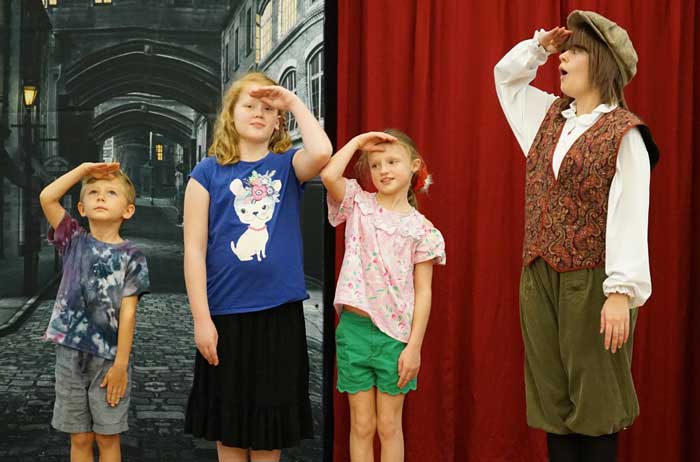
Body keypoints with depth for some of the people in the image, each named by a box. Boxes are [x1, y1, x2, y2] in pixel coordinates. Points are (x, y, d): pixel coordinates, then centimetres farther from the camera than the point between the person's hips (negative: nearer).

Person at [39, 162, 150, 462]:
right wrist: (84, 169, -4)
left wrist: (121, 364, -13)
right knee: (79, 438, 10)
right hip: (70, 354, 2)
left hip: (109, 359, -2)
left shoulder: (131, 257, -5)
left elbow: (127, 312, -9)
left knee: (107, 437, 7)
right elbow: (47, 197, -6)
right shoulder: (75, 241, 4)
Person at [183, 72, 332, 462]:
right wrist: (202, 319, -8)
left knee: (270, 430, 11)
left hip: (280, 312, 1)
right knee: (229, 428, 11)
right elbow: (195, 250, -3)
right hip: (226, 315, 0)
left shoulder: (287, 165, 4)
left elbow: (322, 153, -22)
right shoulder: (208, 172, 1)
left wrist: (294, 102, -9)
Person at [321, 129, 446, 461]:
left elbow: (423, 292, -3)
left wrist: (414, 346, -9)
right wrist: (357, 142, -6)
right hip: (354, 329, 1)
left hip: (395, 334, 0)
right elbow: (329, 175, -19)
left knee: (389, 425, 8)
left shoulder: (420, 228, -1)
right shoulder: (358, 205, 2)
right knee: (361, 424, 7)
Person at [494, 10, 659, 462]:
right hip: (540, 280, 7)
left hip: (592, 284, -6)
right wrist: (540, 45, 11)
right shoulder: (550, 116, 12)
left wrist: (622, 291, -21)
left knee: (593, 402, 3)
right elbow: (506, 76, 28)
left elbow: (630, 217, -16)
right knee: (552, 399, 10)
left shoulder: (624, 133, -9)